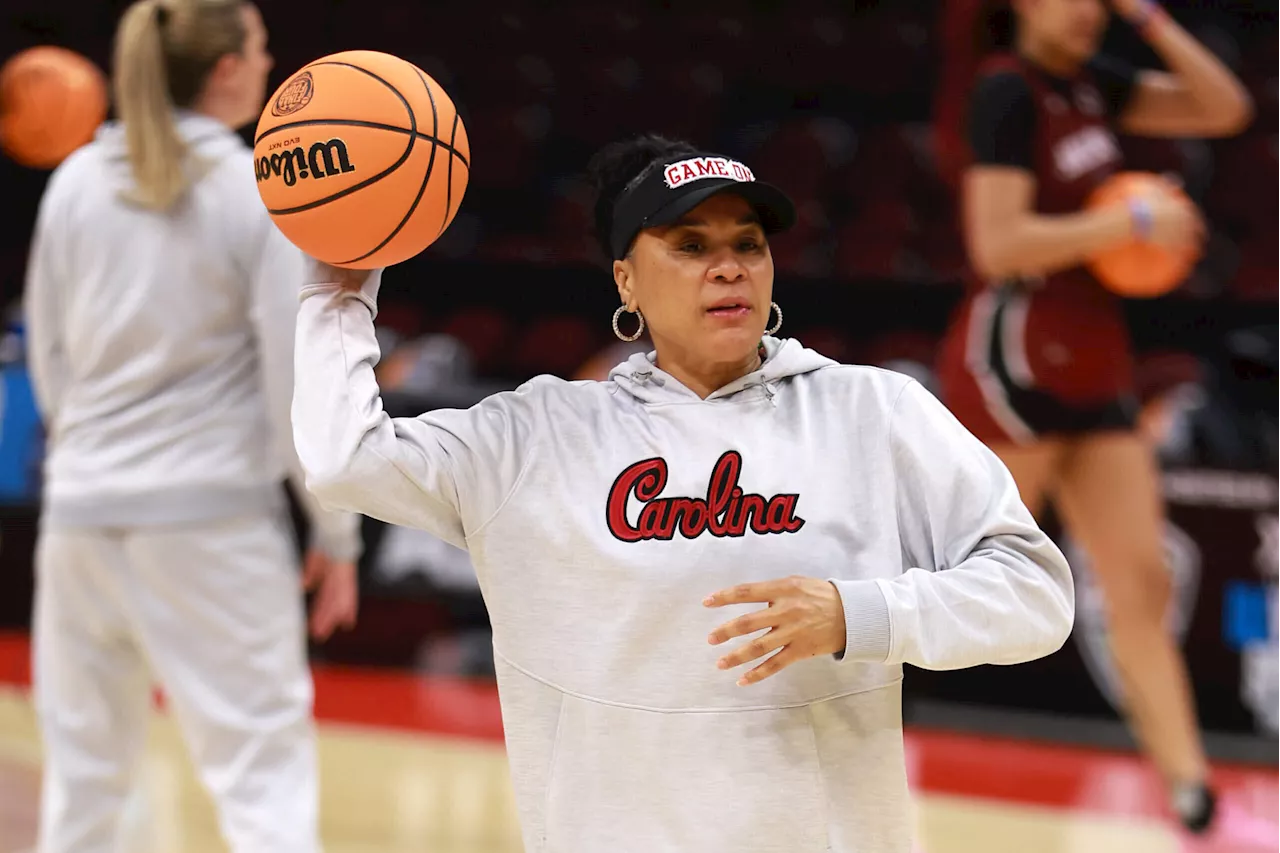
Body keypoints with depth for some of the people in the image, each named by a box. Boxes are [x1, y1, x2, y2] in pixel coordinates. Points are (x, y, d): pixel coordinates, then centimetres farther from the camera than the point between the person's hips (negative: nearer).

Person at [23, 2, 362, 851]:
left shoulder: (77, 182, 4)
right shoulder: (265, 191, -8)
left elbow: (49, 359, 12)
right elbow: (300, 377, -7)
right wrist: (336, 535, 0)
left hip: (84, 510, 5)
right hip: (214, 517, -5)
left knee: (85, 766, 15)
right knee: (265, 767, -4)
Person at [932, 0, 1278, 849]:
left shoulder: (1090, 84, 11)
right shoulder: (1005, 91, -13)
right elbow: (998, 245, -22)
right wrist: (1133, 222, -19)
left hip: (1092, 370, 8)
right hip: (1016, 360, -8)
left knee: (1143, 588, 2)